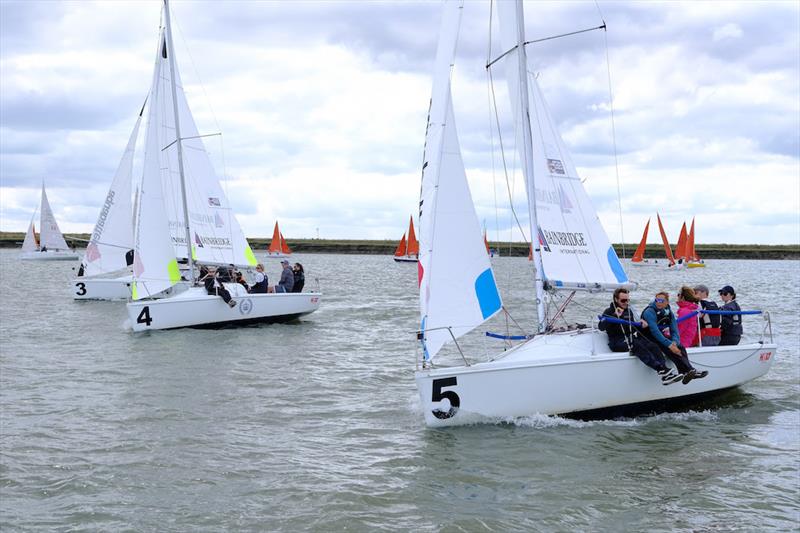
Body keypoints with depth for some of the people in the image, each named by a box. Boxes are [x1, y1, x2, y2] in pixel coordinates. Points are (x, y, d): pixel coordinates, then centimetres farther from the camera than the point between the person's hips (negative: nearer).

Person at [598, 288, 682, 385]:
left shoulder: (628, 311, 22)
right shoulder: (609, 312, 3)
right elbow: (601, 327, -13)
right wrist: (615, 315, -19)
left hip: (631, 338, 6)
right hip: (617, 342, -6)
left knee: (652, 346, -24)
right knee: (637, 346, -36)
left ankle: (665, 372, -44)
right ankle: (661, 369, -52)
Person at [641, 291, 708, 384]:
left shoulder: (669, 313, 6)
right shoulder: (650, 312, -17)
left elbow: (674, 331, 2)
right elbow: (655, 331, -27)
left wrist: (674, 342, -22)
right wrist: (669, 344, -34)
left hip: (661, 338, 7)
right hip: (649, 340, -7)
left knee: (680, 347, -19)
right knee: (668, 348, -31)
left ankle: (685, 373, -36)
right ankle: (689, 371, -42)